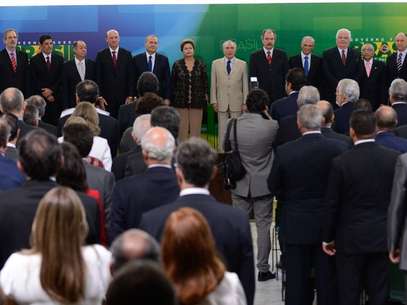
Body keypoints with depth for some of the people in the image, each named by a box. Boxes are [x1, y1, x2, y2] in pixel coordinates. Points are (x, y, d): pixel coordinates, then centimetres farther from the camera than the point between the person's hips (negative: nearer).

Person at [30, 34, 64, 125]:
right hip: (40, 98, -2)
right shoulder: (34, 60, 3)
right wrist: (45, 94, -7)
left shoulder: (59, 59, 9)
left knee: (56, 123, -5)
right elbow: (34, 81, -1)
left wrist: (51, 90, -7)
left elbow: (61, 78, 5)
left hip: (56, 98, 2)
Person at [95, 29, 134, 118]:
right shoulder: (101, 55, 3)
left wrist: (130, 96, -2)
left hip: (123, 96, 1)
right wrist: (100, 97, -5)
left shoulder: (127, 54, 6)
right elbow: (98, 78, 2)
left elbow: (130, 76, 4)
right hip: (107, 96, -1)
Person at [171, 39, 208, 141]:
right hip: (181, 102, 0)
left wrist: (205, 95, 4)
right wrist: (172, 100, 4)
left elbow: (205, 82, 10)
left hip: (197, 102, 0)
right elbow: (172, 83, 7)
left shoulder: (200, 65, 6)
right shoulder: (177, 65, 4)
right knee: (182, 128, -1)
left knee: (195, 128, -1)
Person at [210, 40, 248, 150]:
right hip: (222, 103, 0)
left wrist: (245, 102, 1)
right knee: (222, 130, 1)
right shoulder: (216, 63, 6)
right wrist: (214, 101, 1)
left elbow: (245, 85, 5)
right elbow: (213, 84, 7)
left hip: (236, 103, 0)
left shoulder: (242, 64, 5)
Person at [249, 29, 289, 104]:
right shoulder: (254, 56, 6)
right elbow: (252, 77, 5)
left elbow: (287, 74, 8)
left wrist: (286, 92, -1)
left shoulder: (282, 55, 9)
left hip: (279, 95, 1)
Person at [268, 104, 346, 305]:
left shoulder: (284, 152, -13)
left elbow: (274, 187, -2)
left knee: (296, 282, 9)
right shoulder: (338, 148, -13)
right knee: (327, 281, 10)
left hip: (295, 226, 0)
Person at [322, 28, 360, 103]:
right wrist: (338, 85, -14)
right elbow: (326, 73, -4)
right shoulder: (328, 54, 4)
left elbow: (358, 73, 7)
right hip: (331, 93, -2)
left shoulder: (355, 54, 11)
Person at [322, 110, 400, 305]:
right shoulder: (395, 158, -6)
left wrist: (327, 238, 5)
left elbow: (332, 205, -7)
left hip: (351, 238, -2)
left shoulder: (341, 163, -13)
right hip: (383, 238, 2)